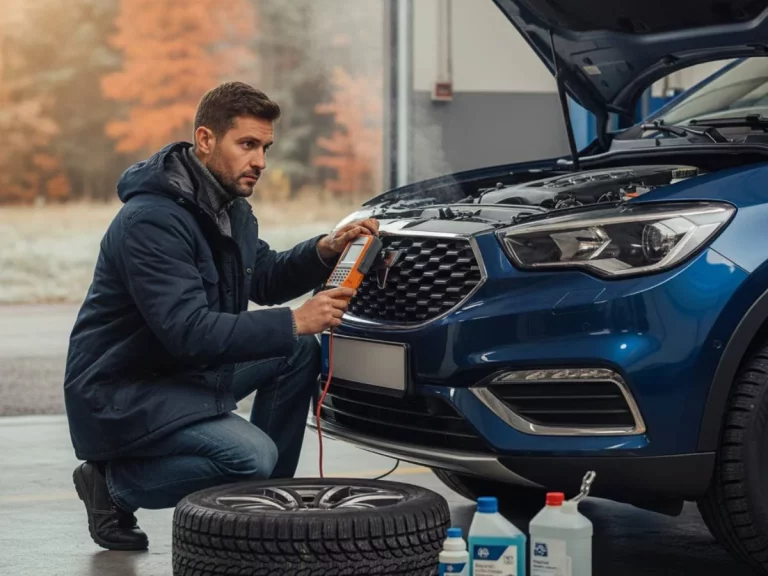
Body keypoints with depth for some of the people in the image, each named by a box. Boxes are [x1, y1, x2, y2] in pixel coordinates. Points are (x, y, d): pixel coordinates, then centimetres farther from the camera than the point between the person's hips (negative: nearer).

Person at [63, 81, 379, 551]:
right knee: (251, 455, -26)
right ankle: (116, 484, -5)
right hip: (118, 393, -10)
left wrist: (324, 252, -3)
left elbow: (264, 279, 15)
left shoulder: (231, 207, 4)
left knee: (299, 353, 2)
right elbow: (189, 331, -31)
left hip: (186, 371, 10)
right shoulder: (152, 220, -26)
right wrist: (293, 322, -31)